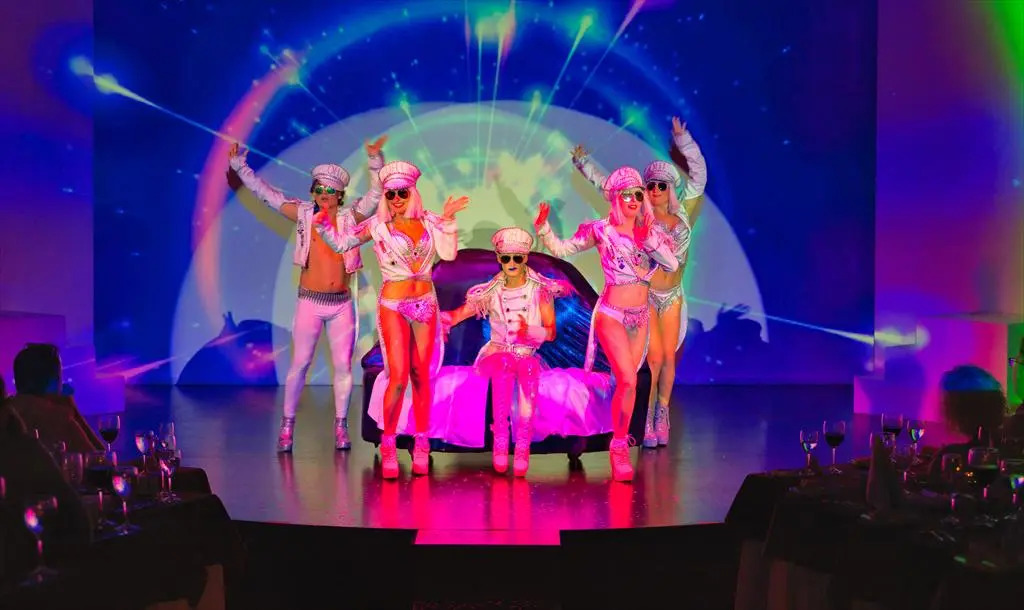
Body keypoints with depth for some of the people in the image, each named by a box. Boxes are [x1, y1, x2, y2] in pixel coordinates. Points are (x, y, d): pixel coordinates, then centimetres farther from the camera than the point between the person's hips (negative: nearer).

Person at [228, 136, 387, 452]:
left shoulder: (350, 217, 3)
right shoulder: (304, 214, 2)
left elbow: (375, 194, -2)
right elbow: (265, 192, 3)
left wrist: (375, 160, -14)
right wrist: (239, 165, 0)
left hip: (342, 304, 1)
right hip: (309, 302, -1)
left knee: (343, 365, 3)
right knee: (299, 364, 1)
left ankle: (341, 426, 13)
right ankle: (287, 425, 10)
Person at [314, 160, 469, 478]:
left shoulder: (429, 222, 7)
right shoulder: (377, 225, 1)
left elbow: (448, 253, -6)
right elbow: (340, 242, 5)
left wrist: (447, 220, -9)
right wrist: (323, 225, -12)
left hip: (426, 303, 3)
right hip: (393, 305, -3)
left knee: (421, 376, 6)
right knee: (398, 377, -11)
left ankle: (421, 445, 16)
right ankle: (388, 446, 3)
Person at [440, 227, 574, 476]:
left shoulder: (540, 289, 2)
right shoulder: (491, 292, 5)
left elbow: (551, 332, -1)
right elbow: (457, 315, 1)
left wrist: (529, 331, -21)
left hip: (529, 355, 0)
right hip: (498, 352, 0)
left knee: (528, 370, -36)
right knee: (505, 366, -36)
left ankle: (523, 446, -34)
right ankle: (500, 440, -33)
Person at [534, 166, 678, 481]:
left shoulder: (649, 231, 6)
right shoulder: (602, 230, -6)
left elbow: (672, 264, -3)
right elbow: (562, 249, -2)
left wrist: (650, 240, -13)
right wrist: (543, 228, -18)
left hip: (640, 316, 5)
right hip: (612, 314, -5)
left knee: (626, 382, 10)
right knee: (628, 381, -15)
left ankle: (620, 439, 23)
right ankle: (619, 446, 0)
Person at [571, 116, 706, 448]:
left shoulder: (683, 214, 3)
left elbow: (699, 175, 8)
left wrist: (683, 139, 6)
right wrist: (584, 163, 2)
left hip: (673, 295, 4)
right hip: (645, 294, -4)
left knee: (668, 358, 5)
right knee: (654, 357, -8)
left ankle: (662, 417, 14)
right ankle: (647, 422, 1)